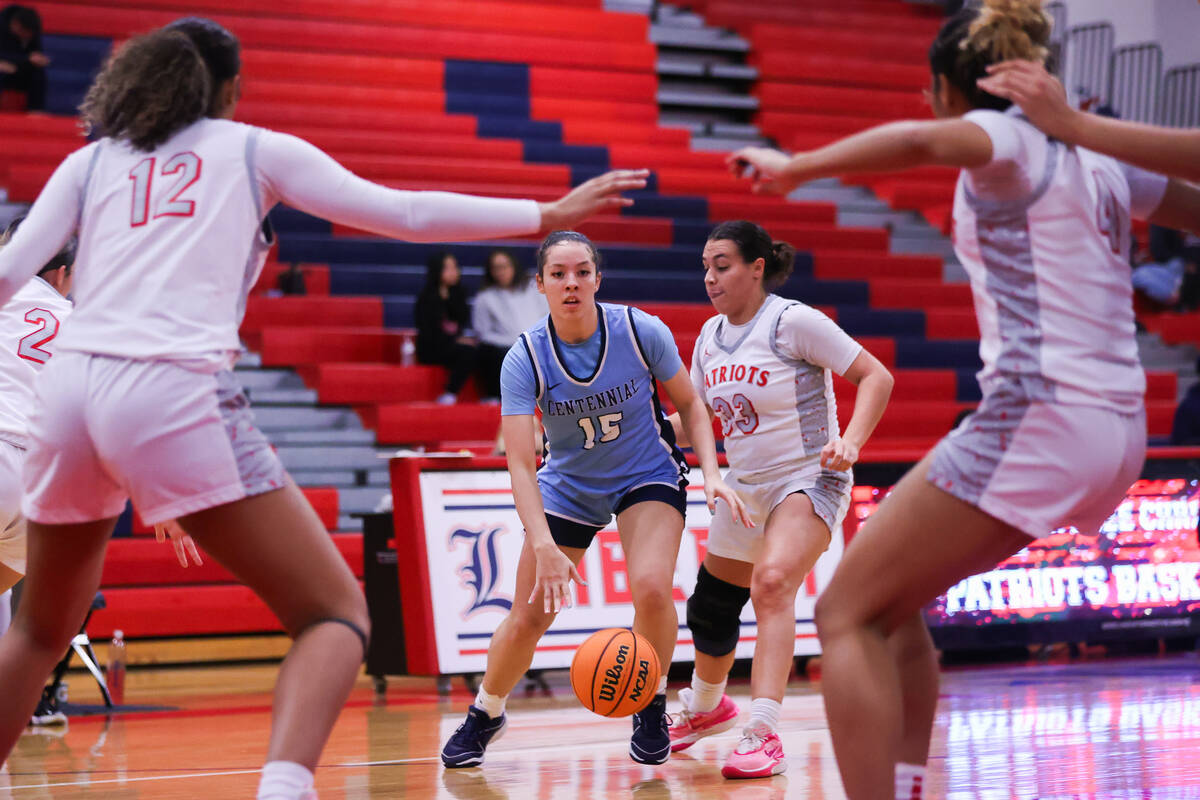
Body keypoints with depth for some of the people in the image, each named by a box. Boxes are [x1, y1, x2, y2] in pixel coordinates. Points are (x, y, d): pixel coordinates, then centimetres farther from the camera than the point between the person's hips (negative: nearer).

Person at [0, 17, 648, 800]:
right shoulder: (252, 148, 16)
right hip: (172, 392, -4)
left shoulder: (90, 161, 21)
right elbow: (405, 213, 15)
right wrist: (548, 214, 22)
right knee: (335, 613, 0)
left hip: (69, 387, 4)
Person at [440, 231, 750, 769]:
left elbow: (689, 404, -3)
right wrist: (544, 547, -37)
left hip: (648, 477, -1)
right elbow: (520, 463, -25)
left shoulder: (641, 332, -20)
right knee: (527, 617, -3)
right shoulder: (525, 358, -21)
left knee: (651, 587, -25)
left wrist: (712, 473, -17)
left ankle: (651, 708, 2)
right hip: (567, 486, 1)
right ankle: (485, 713, 26)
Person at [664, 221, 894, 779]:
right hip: (744, 486, 8)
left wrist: (850, 441, -30)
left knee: (772, 583, -30)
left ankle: (763, 734, -33)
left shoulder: (792, 322, -17)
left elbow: (875, 377, -16)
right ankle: (705, 707, 45)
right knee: (710, 606, 15)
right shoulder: (710, 336, 5)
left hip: (809, 480, -7)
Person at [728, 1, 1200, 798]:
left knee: (848, 614, -5)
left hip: (1035, 420, -8)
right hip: (1115, 429, 9)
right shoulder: (1095, 157, 16)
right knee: (892, 600, 20)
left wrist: (796, 165, -27)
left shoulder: (1009, 135, -5)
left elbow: (920, 140, -27)